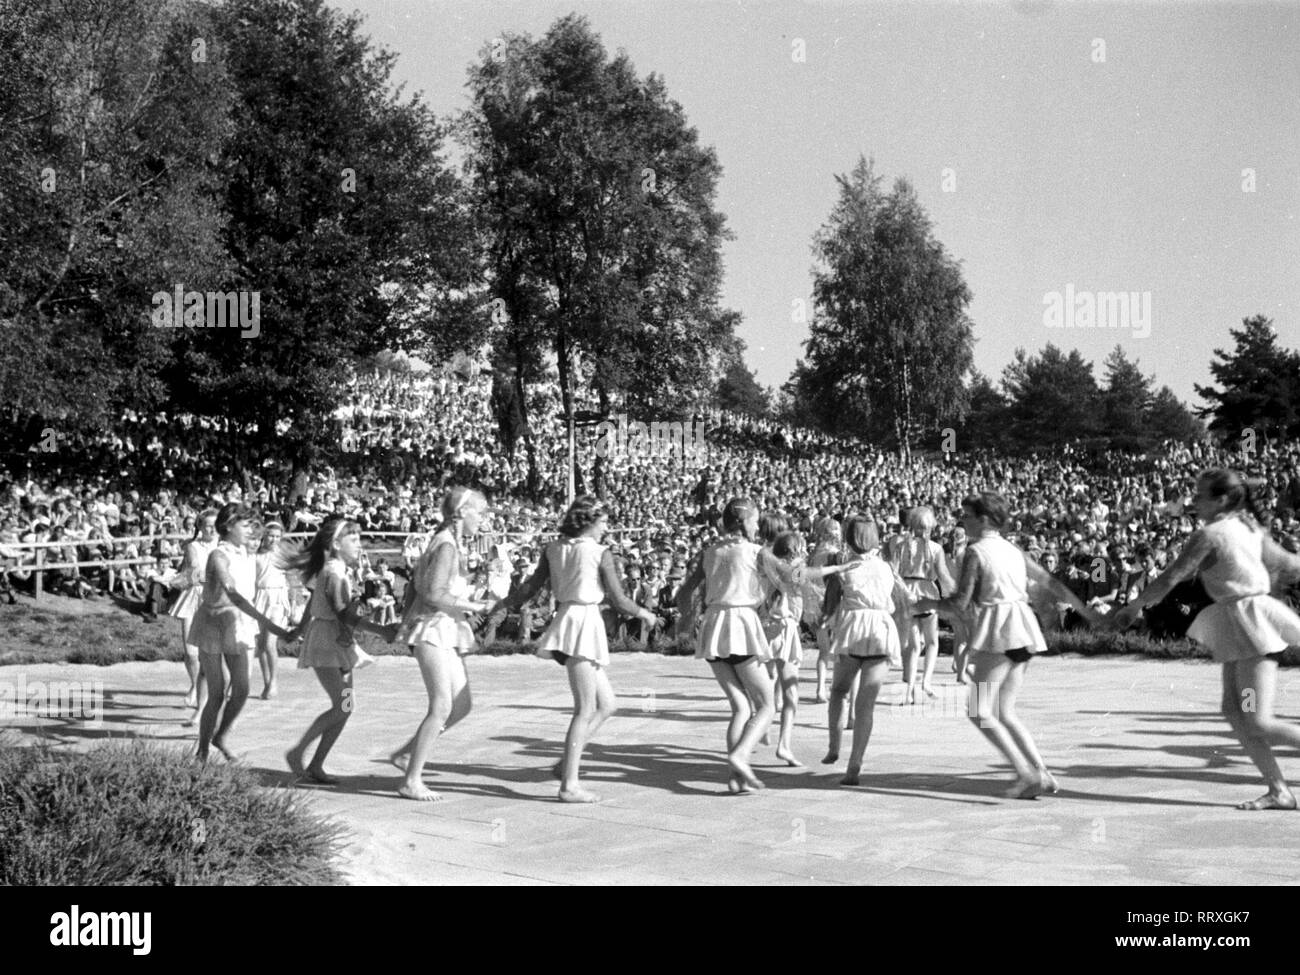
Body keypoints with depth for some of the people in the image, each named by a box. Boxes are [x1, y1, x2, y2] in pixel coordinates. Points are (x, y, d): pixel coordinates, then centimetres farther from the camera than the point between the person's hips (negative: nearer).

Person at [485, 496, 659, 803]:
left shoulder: (553, 549, 9)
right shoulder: (601, 553, -8)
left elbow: (532, 586, 8)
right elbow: (619, 602, -6)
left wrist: (505, 605, 22)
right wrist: (645, 614, 11)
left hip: (564, 620, 7)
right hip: (585, 624, -7)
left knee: (607, 704, 18)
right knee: (585, 710, -3)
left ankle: (567, 762, 16)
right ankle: (569, 786, -4)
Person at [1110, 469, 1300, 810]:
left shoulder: (1209, 535, -14)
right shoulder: (1250, 528, 11)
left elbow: (1170, 579, -11)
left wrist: (1133, 607, -1)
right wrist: (1262, 586, 31)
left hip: (1252, 627, -9)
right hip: (1237, 629, 9)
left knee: (1258, 722, -9)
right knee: (1234, 711, 6)